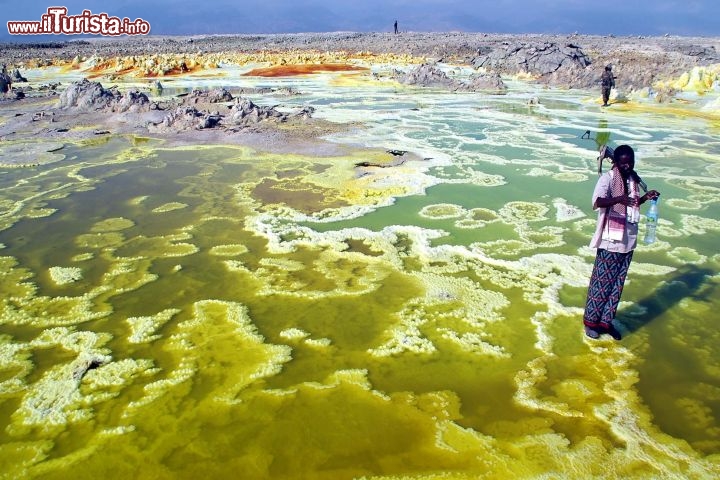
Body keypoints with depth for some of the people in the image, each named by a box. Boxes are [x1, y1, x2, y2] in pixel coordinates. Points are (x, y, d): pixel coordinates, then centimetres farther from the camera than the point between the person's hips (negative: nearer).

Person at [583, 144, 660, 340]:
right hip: (611, 240, -7)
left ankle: (606, 321, 23)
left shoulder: (633, 179, 9)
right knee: (601, 282, 2)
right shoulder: (607, 178, -12)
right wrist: (619, 199, -44)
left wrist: (645, 198, 3)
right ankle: (590, 321, 15)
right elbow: (597, 202, -28)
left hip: (628, 241, 7)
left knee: (618, 283, 12)